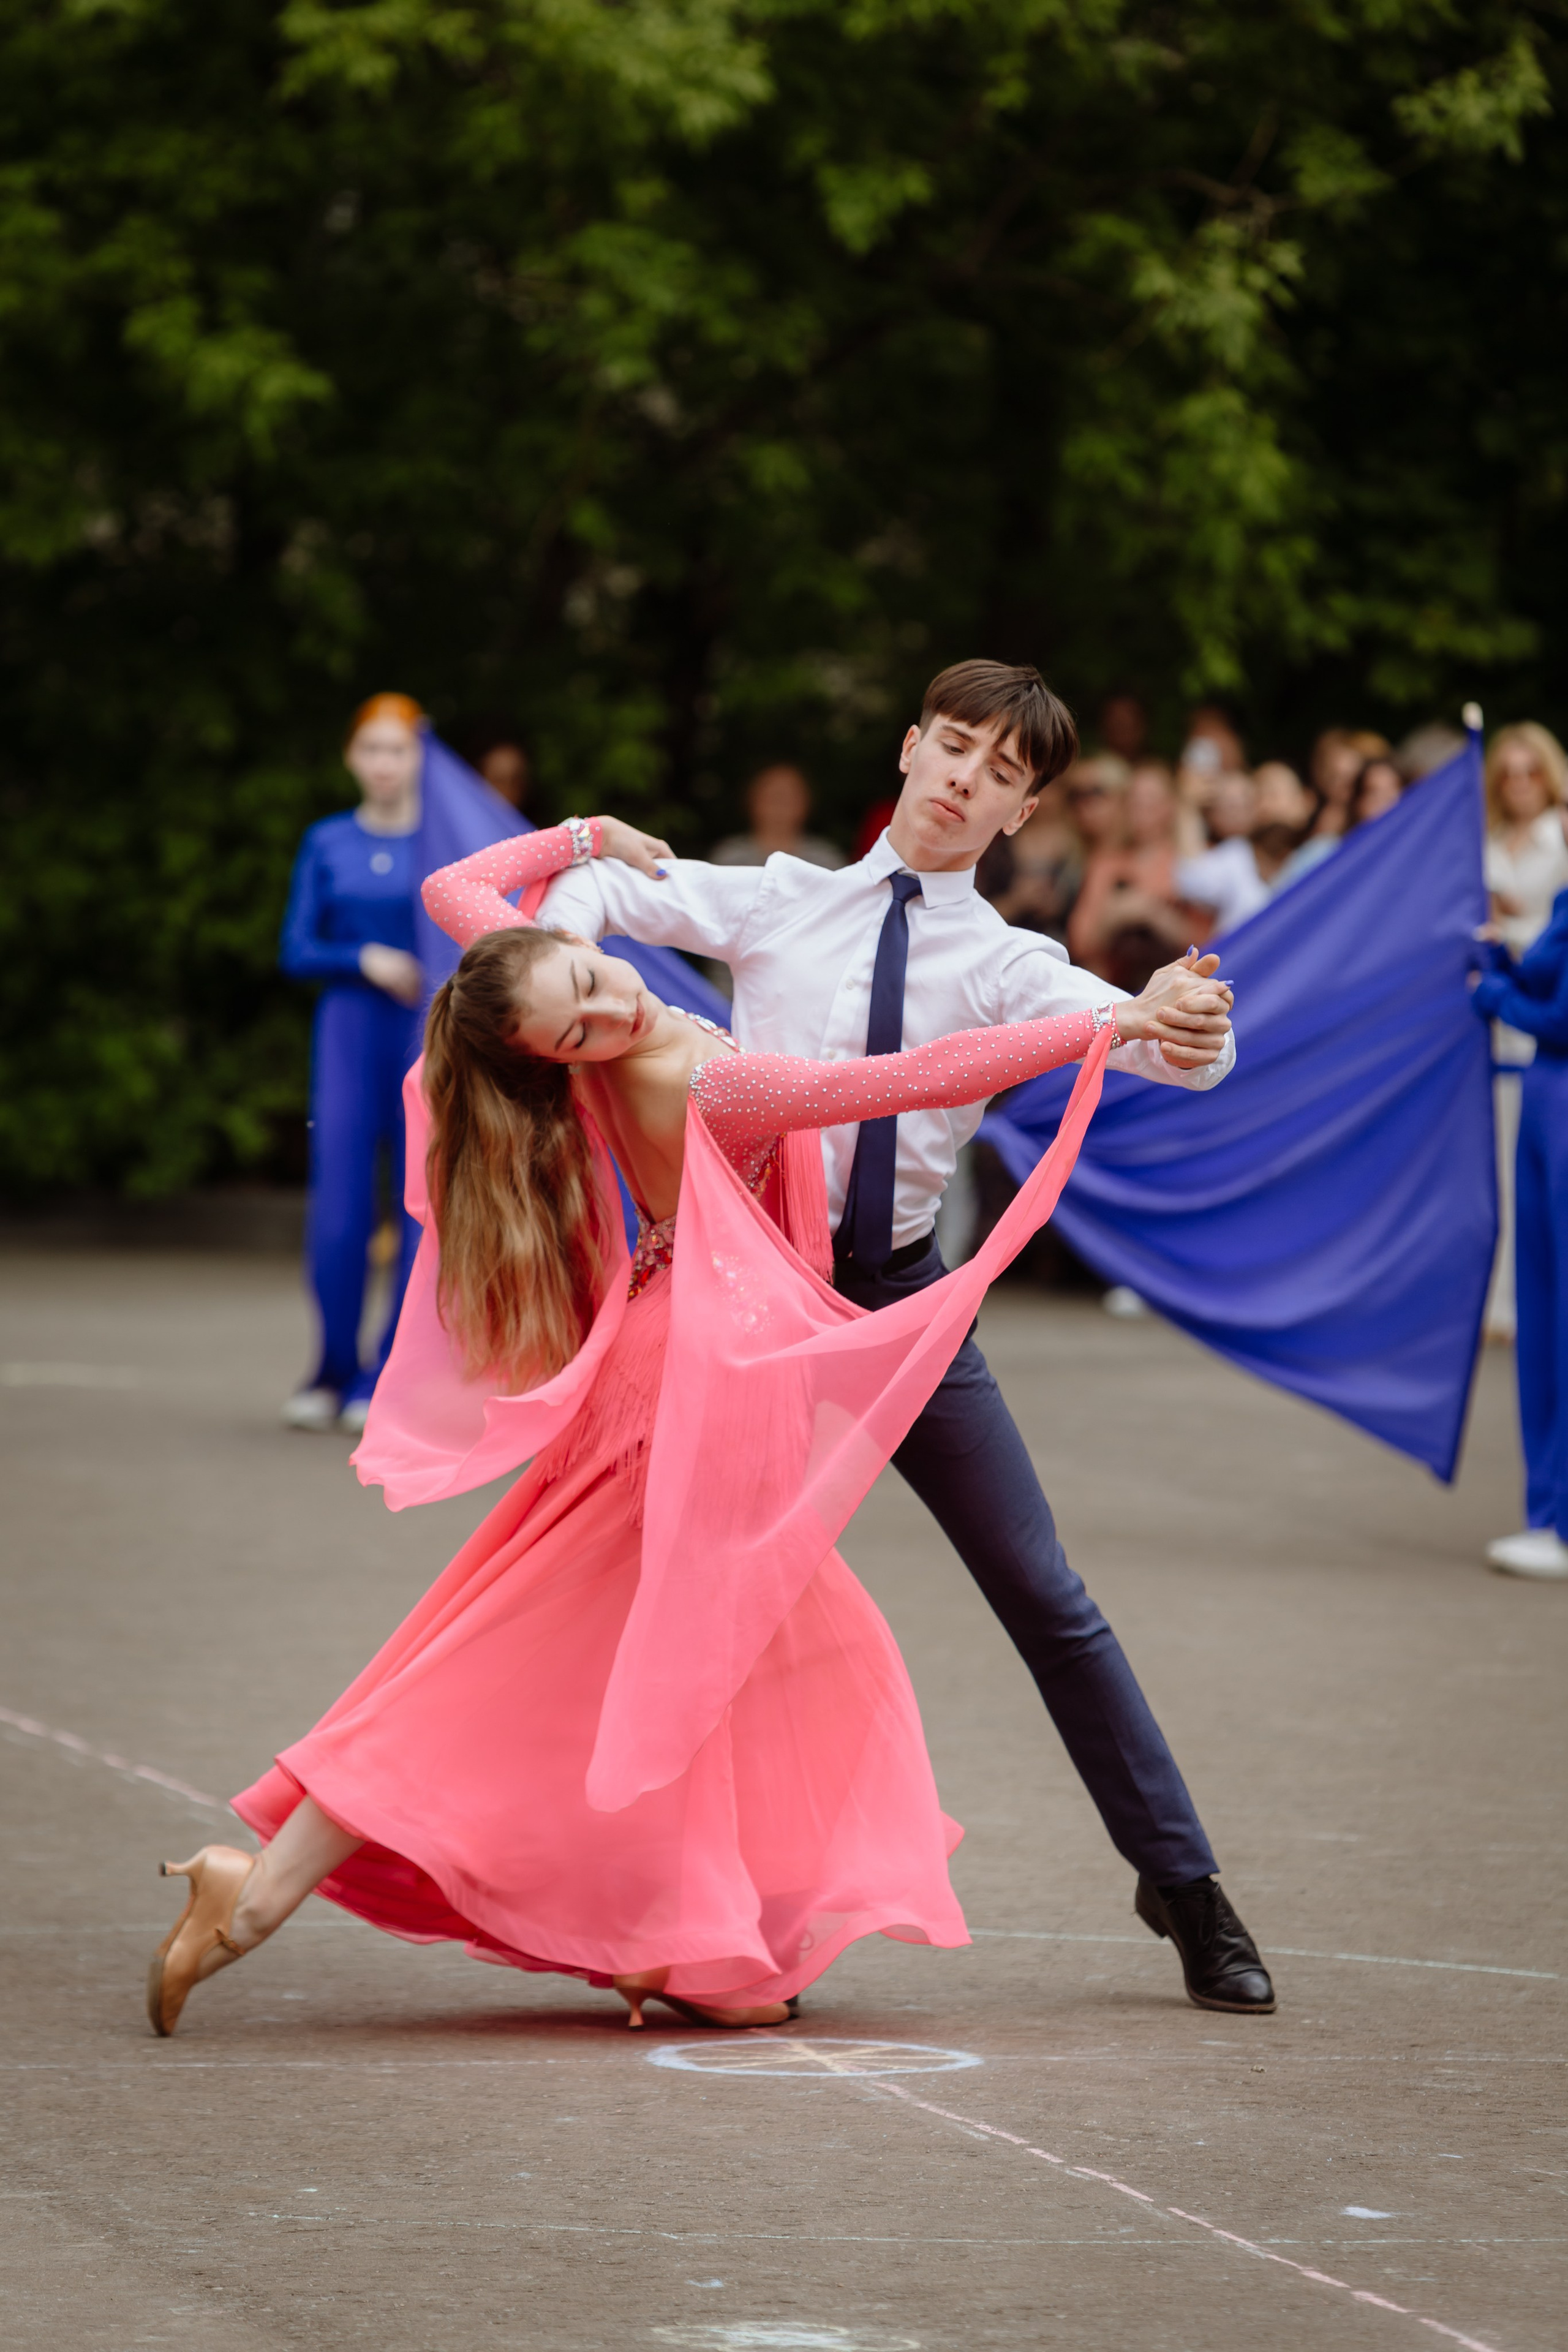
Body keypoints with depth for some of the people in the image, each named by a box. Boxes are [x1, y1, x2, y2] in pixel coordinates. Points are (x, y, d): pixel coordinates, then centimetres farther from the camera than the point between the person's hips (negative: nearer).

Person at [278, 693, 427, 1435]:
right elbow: (297, 951, 4)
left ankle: (386, 1382, 4)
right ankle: (333, 1373, 13)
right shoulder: (328, 845, 7)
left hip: (430, 1037, -1)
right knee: (339, 1215, -4)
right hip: (349, 1034, 1)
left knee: (425, 1208, -4)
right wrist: (366, 960, -12)